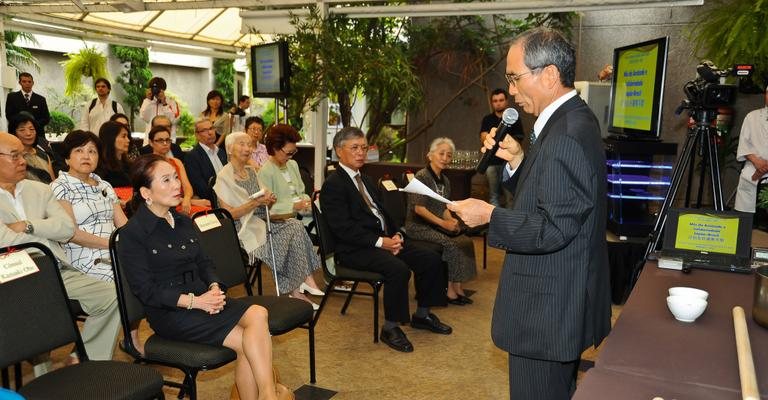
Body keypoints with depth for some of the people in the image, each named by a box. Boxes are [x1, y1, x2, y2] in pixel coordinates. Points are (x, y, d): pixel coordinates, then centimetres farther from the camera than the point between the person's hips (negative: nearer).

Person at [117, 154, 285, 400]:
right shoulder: (132, 234, -7)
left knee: (257, 314, -25)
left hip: (203, 297, 6)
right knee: (246, 342, -25)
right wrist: (194, 301, -19)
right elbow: (145, 291, -11)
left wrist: (214, 288, -6)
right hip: (169, 311, -6)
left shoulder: (184, 222, 15)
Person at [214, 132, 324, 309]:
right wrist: (255, 203, -20)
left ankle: (296, 288, -21)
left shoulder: (251, 171, 17)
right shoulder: (224, 177, -6)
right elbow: (228, 214, -13)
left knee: (296, 225, -19)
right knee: (290, 232, -24)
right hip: (244, 227, -7)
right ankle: (296, 289, -16)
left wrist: (269, 200, -3)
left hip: (262, 219, 7)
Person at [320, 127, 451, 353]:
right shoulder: (333, 185, -8)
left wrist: (395, 235, 0)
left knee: (431, 259, -3)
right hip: (356, 249, -9)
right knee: (399, 269, -32)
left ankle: (422, 315, 15)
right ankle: (390, 328, -13)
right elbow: (344, 228, -17)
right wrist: (380, 242, -21)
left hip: (385, 239, 9)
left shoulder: (365, 180, 22)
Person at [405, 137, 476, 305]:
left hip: (437, 225, 7)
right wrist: (443, 223, -22)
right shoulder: (421, 177, -11)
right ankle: (449, 289, -12)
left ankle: (457, 287, -9)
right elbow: (418, 208, -17)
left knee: (465, 241, -15)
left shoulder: (445, 181, 14)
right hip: (418, 225, -7)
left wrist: (452, 220, -4)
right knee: (450, 244, -25)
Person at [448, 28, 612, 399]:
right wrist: (517, 160, 1)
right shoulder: (569, 120, 9)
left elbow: (554, 229, -25)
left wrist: (490, 215, -17)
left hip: (548, 309, -10)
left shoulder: (568, 135, -23)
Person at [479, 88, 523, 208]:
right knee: (493, 194, 4)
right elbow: (483, 138, 1)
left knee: (509, 193, -7)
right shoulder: (487, 119, 13)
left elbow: (518, 139, 5)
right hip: (491, 161, 2)